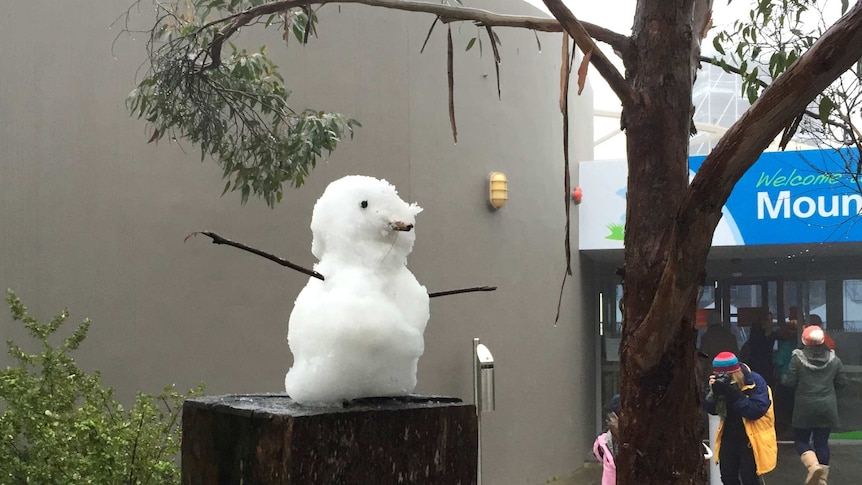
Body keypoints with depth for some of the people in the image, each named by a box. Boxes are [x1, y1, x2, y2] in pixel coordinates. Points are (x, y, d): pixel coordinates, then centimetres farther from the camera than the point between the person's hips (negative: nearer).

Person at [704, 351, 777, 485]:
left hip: (753, 437, -6)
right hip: (730, 434, 6)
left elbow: (757, 410, -29)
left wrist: (732, 393, -35)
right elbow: (710, 410, -3)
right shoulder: (720, 382, -4)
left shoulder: (755, 381, -19)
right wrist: (713, 392, -23)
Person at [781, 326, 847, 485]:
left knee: (801, 440, 9)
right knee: (822, 442, 10)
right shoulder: (834, 359, 0)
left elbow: (789, 382, -9)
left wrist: (784, 378, 13)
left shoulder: (798, 358, -9)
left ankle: (813, 466, -18)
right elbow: (842, 382, 6)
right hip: (827, 408, 3)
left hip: (805, 408, -3)